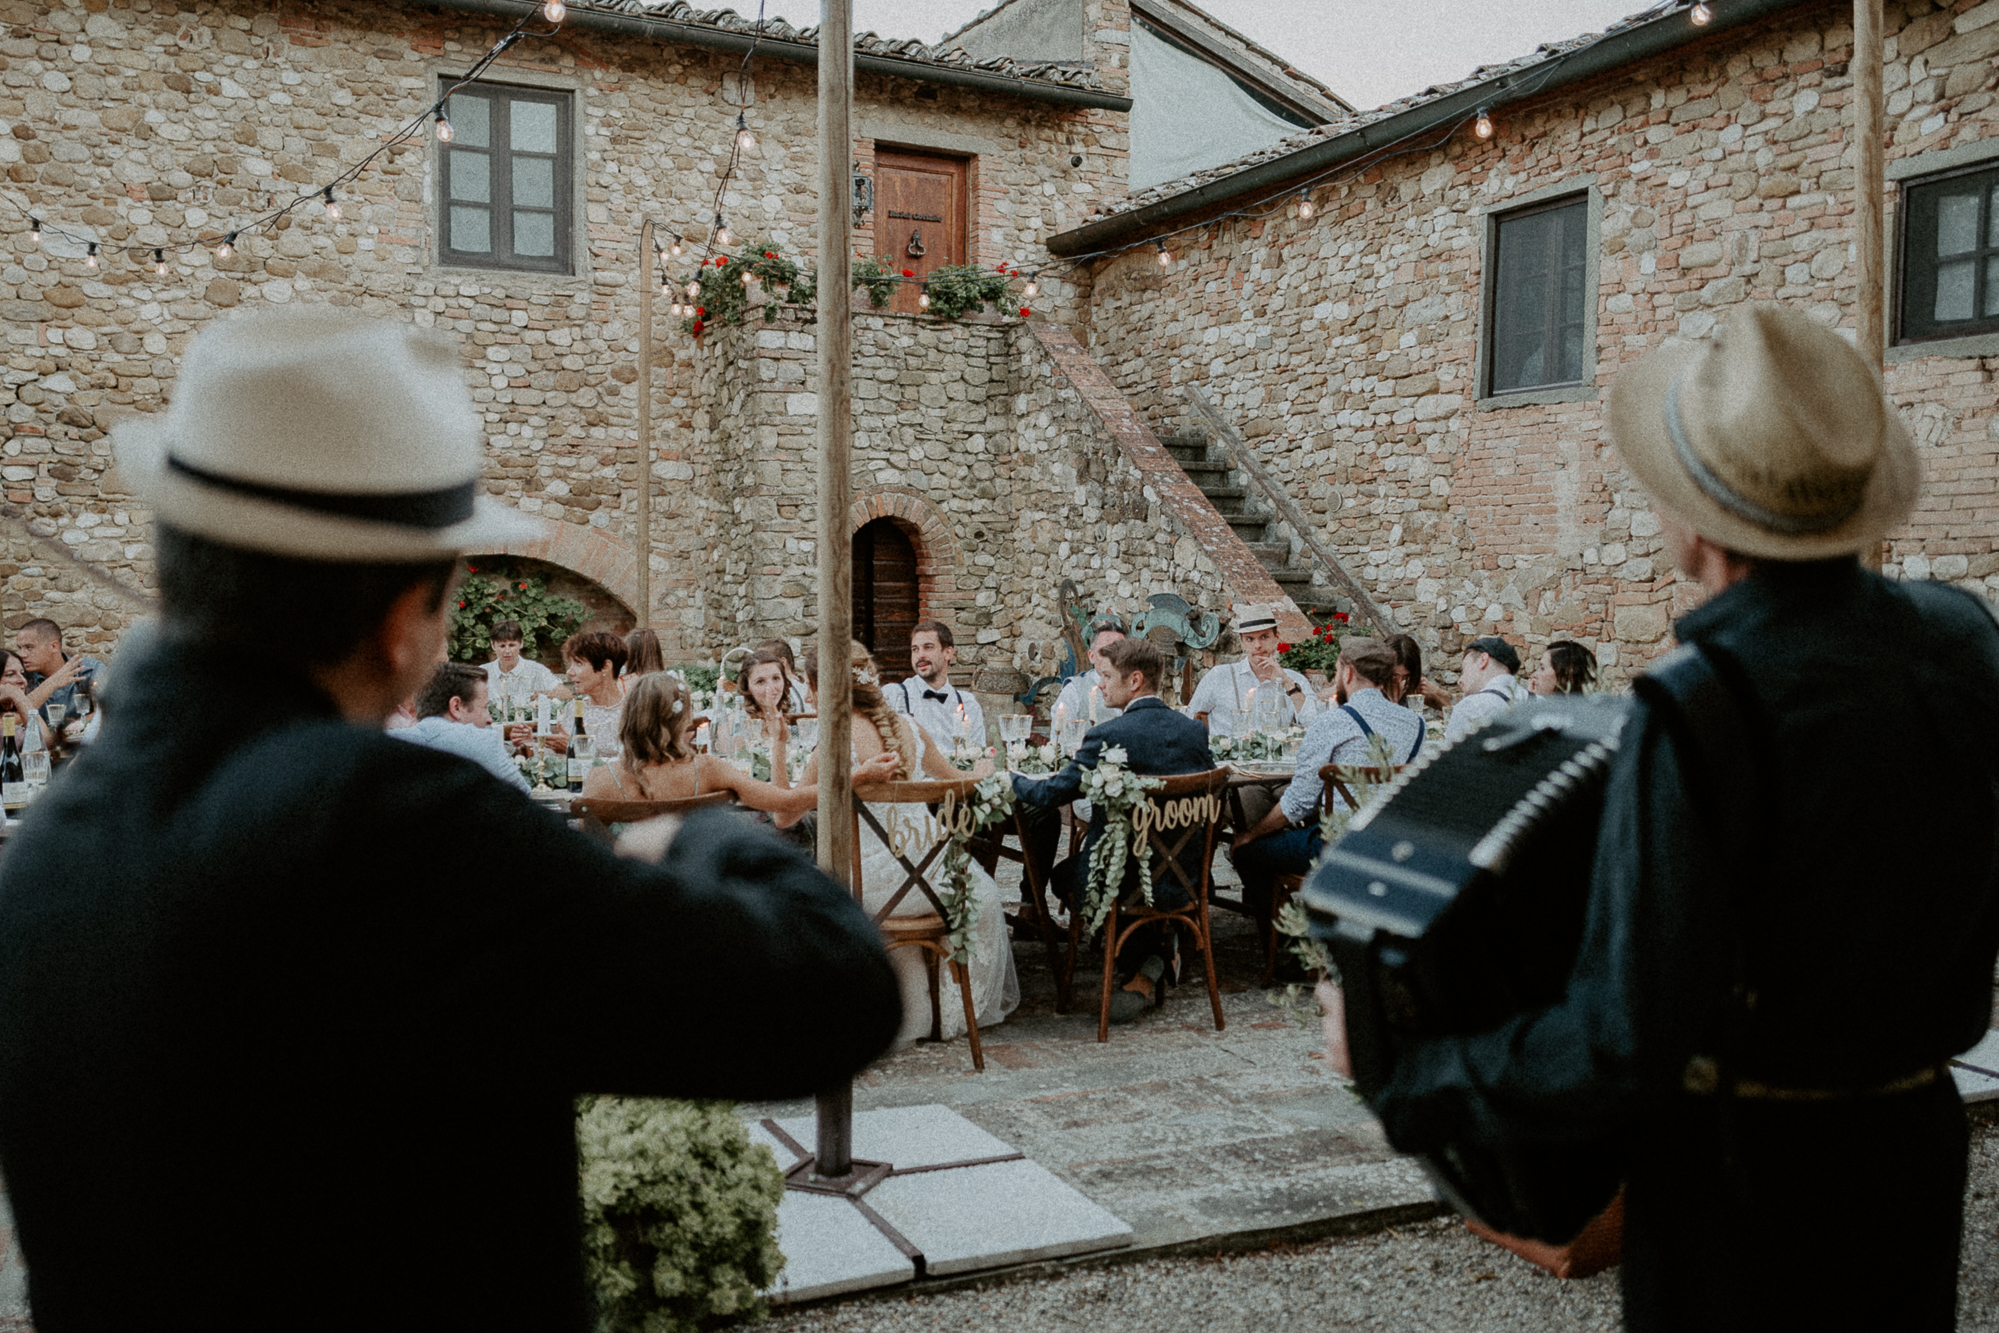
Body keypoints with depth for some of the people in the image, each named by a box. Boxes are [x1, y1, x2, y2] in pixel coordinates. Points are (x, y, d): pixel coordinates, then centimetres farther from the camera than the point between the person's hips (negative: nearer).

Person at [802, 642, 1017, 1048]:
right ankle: (964, 1006, 46)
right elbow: (958, 782, 17)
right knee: (982, 893, 35)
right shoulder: (909, 729, 0)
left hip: (872, 885, -3)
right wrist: (982, 771, 40)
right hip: (927, 875, 3)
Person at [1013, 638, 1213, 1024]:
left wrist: (1005, 775, 7)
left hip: (1122, 884, -6)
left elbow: (1052, 793, -13)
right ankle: (1158, 943, 18)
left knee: (1063, 873, 25)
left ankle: (1142, 962, 18)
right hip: (1184, 882, 6)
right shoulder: (1195, 731, -1)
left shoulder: (1107, 736, -18)